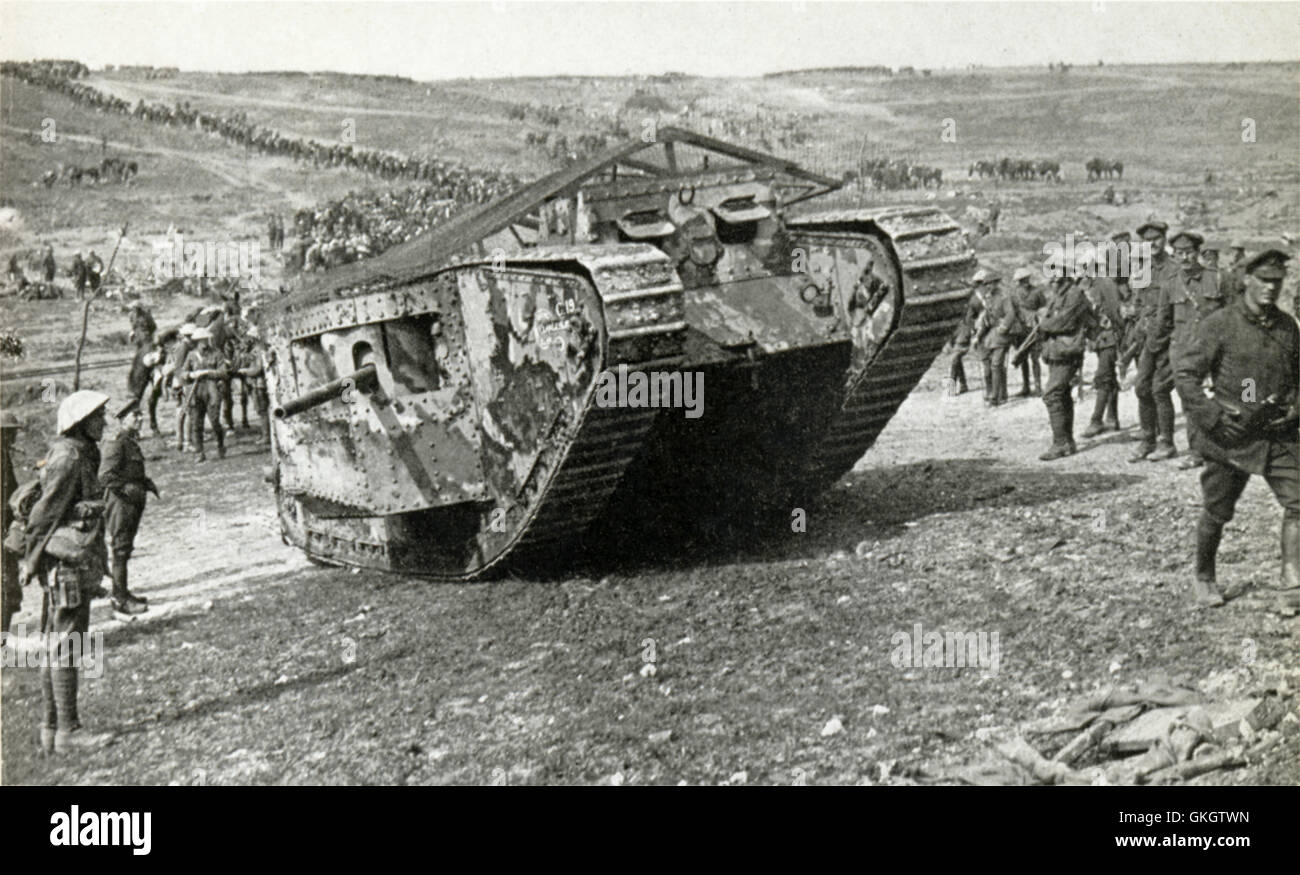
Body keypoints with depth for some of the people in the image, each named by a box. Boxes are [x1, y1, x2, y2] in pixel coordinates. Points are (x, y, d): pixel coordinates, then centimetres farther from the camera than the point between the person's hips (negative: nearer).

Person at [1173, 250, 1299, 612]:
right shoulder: (1220, 324, -9)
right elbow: (1185, 373, -10)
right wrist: (1212, 418, -14)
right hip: (1231, 436, -4)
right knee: (1216, 512, 8)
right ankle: (1203, 579, 28)